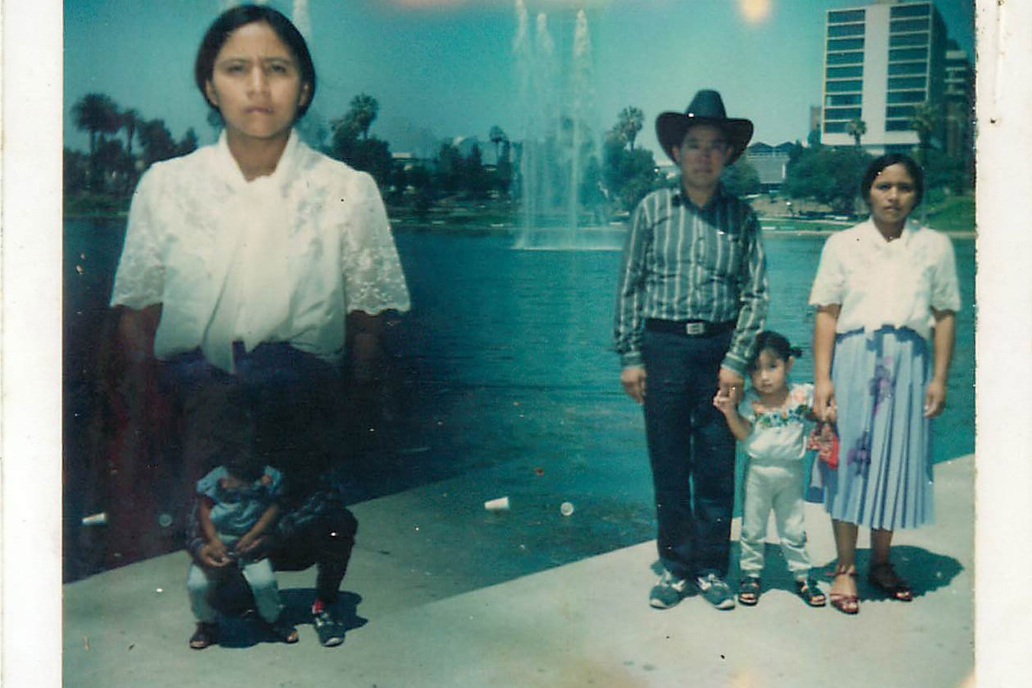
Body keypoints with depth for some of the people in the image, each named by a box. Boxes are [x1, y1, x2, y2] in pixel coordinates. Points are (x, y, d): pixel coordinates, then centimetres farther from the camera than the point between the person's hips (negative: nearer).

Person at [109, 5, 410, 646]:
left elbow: (369, 330, 5)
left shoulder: (350, 191, 2)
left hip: (304, 419, -1)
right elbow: (137, 323, 6)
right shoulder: (164, 186, 5)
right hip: (186, 418, 1)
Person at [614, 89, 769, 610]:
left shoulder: (741, 217, 5)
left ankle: (712, 568, 18)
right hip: (663, 345, 0)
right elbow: (630, 287, 4)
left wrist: (736, 361, -6)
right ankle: (675, 567, 19)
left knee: (717, 465, 5)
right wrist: (629, 357, 0)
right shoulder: (652, 209, 4)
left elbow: (755, 294, 2)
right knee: (668, 465, 6)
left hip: (720, 347, 0)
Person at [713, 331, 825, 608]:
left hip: (791, 472, 1)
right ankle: (750, 574, 24)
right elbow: (742, 434, -11)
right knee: (752, 528, 9)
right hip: (758, 472, -1)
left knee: (794, 530, 12)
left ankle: (802, 575, 27)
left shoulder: (801, 394, -6)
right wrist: (730, 411, -23)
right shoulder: (750, 401, -9)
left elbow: (816, 414, 11)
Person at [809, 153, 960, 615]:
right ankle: (845, 568, 13)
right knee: (849, 459, 1)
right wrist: (822, 379, -6)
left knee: (896, 462, 8)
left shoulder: (935, 246, 7)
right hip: (854, 360, -1)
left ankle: (881, 562, 25)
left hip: (909, 364, 1)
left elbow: (944, 315, 7)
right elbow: (826, 313, 1)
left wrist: (939, 379, 0)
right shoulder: (843, 244, 4)